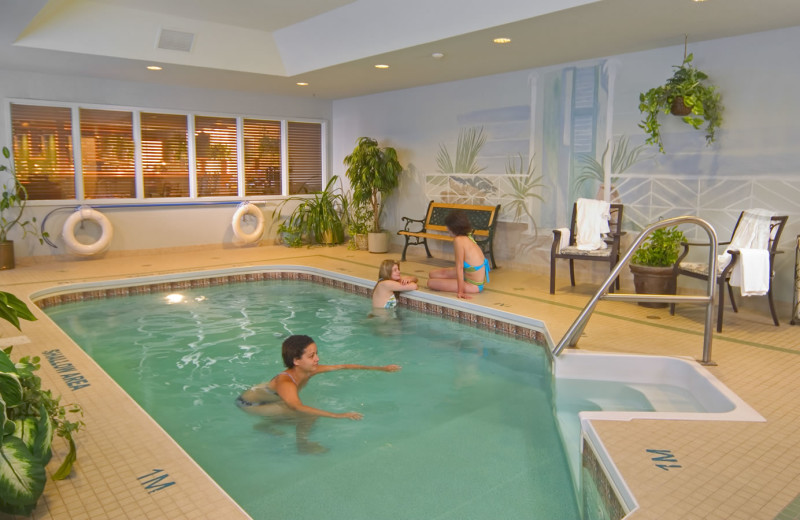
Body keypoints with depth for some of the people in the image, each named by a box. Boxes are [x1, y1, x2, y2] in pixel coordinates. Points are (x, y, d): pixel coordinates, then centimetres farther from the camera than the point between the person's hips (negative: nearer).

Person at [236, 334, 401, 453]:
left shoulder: (309, 370, -15)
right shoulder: (285, 382, -37)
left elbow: (342, 367, -9)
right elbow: (298, 407, -55)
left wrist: (381, 368, -5)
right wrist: (337, 415, -63)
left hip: (267, 397, 8)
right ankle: (303, 444, 3)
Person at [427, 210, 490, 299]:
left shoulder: (458, 240, -22)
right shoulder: (468, 238, 4)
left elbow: (459, 267, -23)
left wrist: (460, 292, -21)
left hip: (473, 285, -9)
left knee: (431, 282, -9)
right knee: (433, 274, 12)